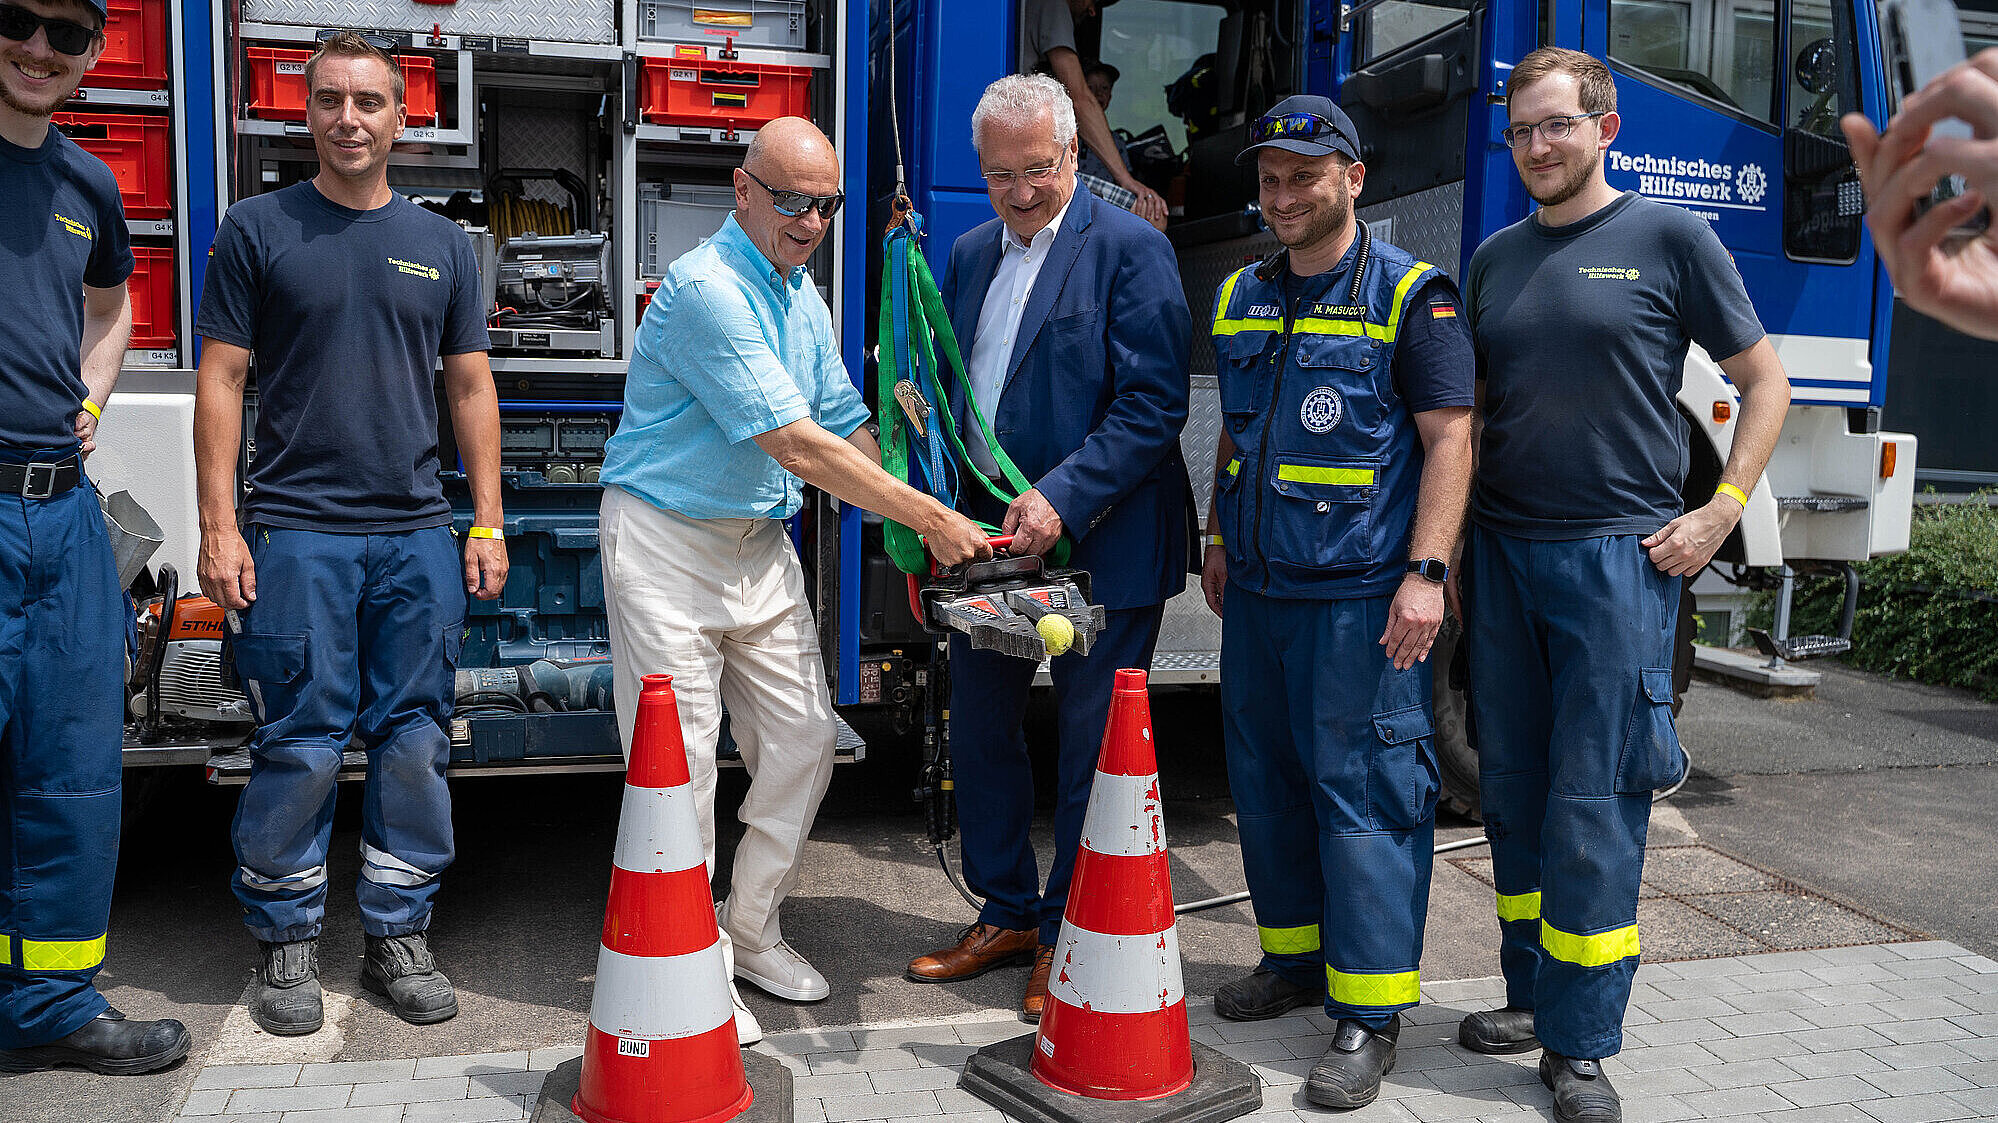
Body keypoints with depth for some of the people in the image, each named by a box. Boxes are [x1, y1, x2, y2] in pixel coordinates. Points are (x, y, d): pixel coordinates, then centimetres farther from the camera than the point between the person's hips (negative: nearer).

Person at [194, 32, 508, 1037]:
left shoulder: (443, 245, 12)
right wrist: (218, 525, -6)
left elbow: (471, 388, 13)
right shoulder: (257, 230, 5)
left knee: (414, 743, 4)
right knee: (299, 748, -1)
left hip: (418, 535, 3)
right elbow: (220, 380, 2)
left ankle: (398, 933, 18)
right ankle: (286, 940, 17)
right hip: (295, 531, -2)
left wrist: (488, 521, 7)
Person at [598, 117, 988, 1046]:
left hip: (761, 544, 8)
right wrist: (932, 516, -23)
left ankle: (751, 932, 26)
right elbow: (799, 447, -25)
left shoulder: (804, 299, 10)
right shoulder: (707, 290, -19)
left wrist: (918, 526, -4)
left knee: (803, 743, 8)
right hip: (667, 543, -8)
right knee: (681, 760, -2)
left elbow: (848, 427, 10)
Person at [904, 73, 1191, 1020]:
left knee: (1091, 747, 4)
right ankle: (1007, 915, 32)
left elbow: (1155, 402, -16)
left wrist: (1060, 498, -24)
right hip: (988, 535, 7)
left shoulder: (1131, 250, -9)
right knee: (979, 729, 15)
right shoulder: (970, 255, 12)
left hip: (1098, 544, -7)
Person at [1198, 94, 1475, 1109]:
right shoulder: (1241, 297, 15)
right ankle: (1294, 958, 29)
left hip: (1360, 596, -6)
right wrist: (1219, 541, 20)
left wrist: (1426, 572, -16)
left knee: (1364, 791, -4)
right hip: (1260, 588, 6)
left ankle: (1371, 1009, 6)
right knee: (1265, 778, 13)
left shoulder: (1410, 295, -4)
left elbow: (1447, 438, -9)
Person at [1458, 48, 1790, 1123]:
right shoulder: (1495, 258, 14)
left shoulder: (1669, 238, 1)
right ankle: (1532, 997, 25)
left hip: (1618, 554, -5)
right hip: (1501, 552, 5)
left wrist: (1720, 511, -5)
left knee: (1593, 805, -3)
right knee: (1512, 793, 10)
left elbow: (1764, 380, 6)